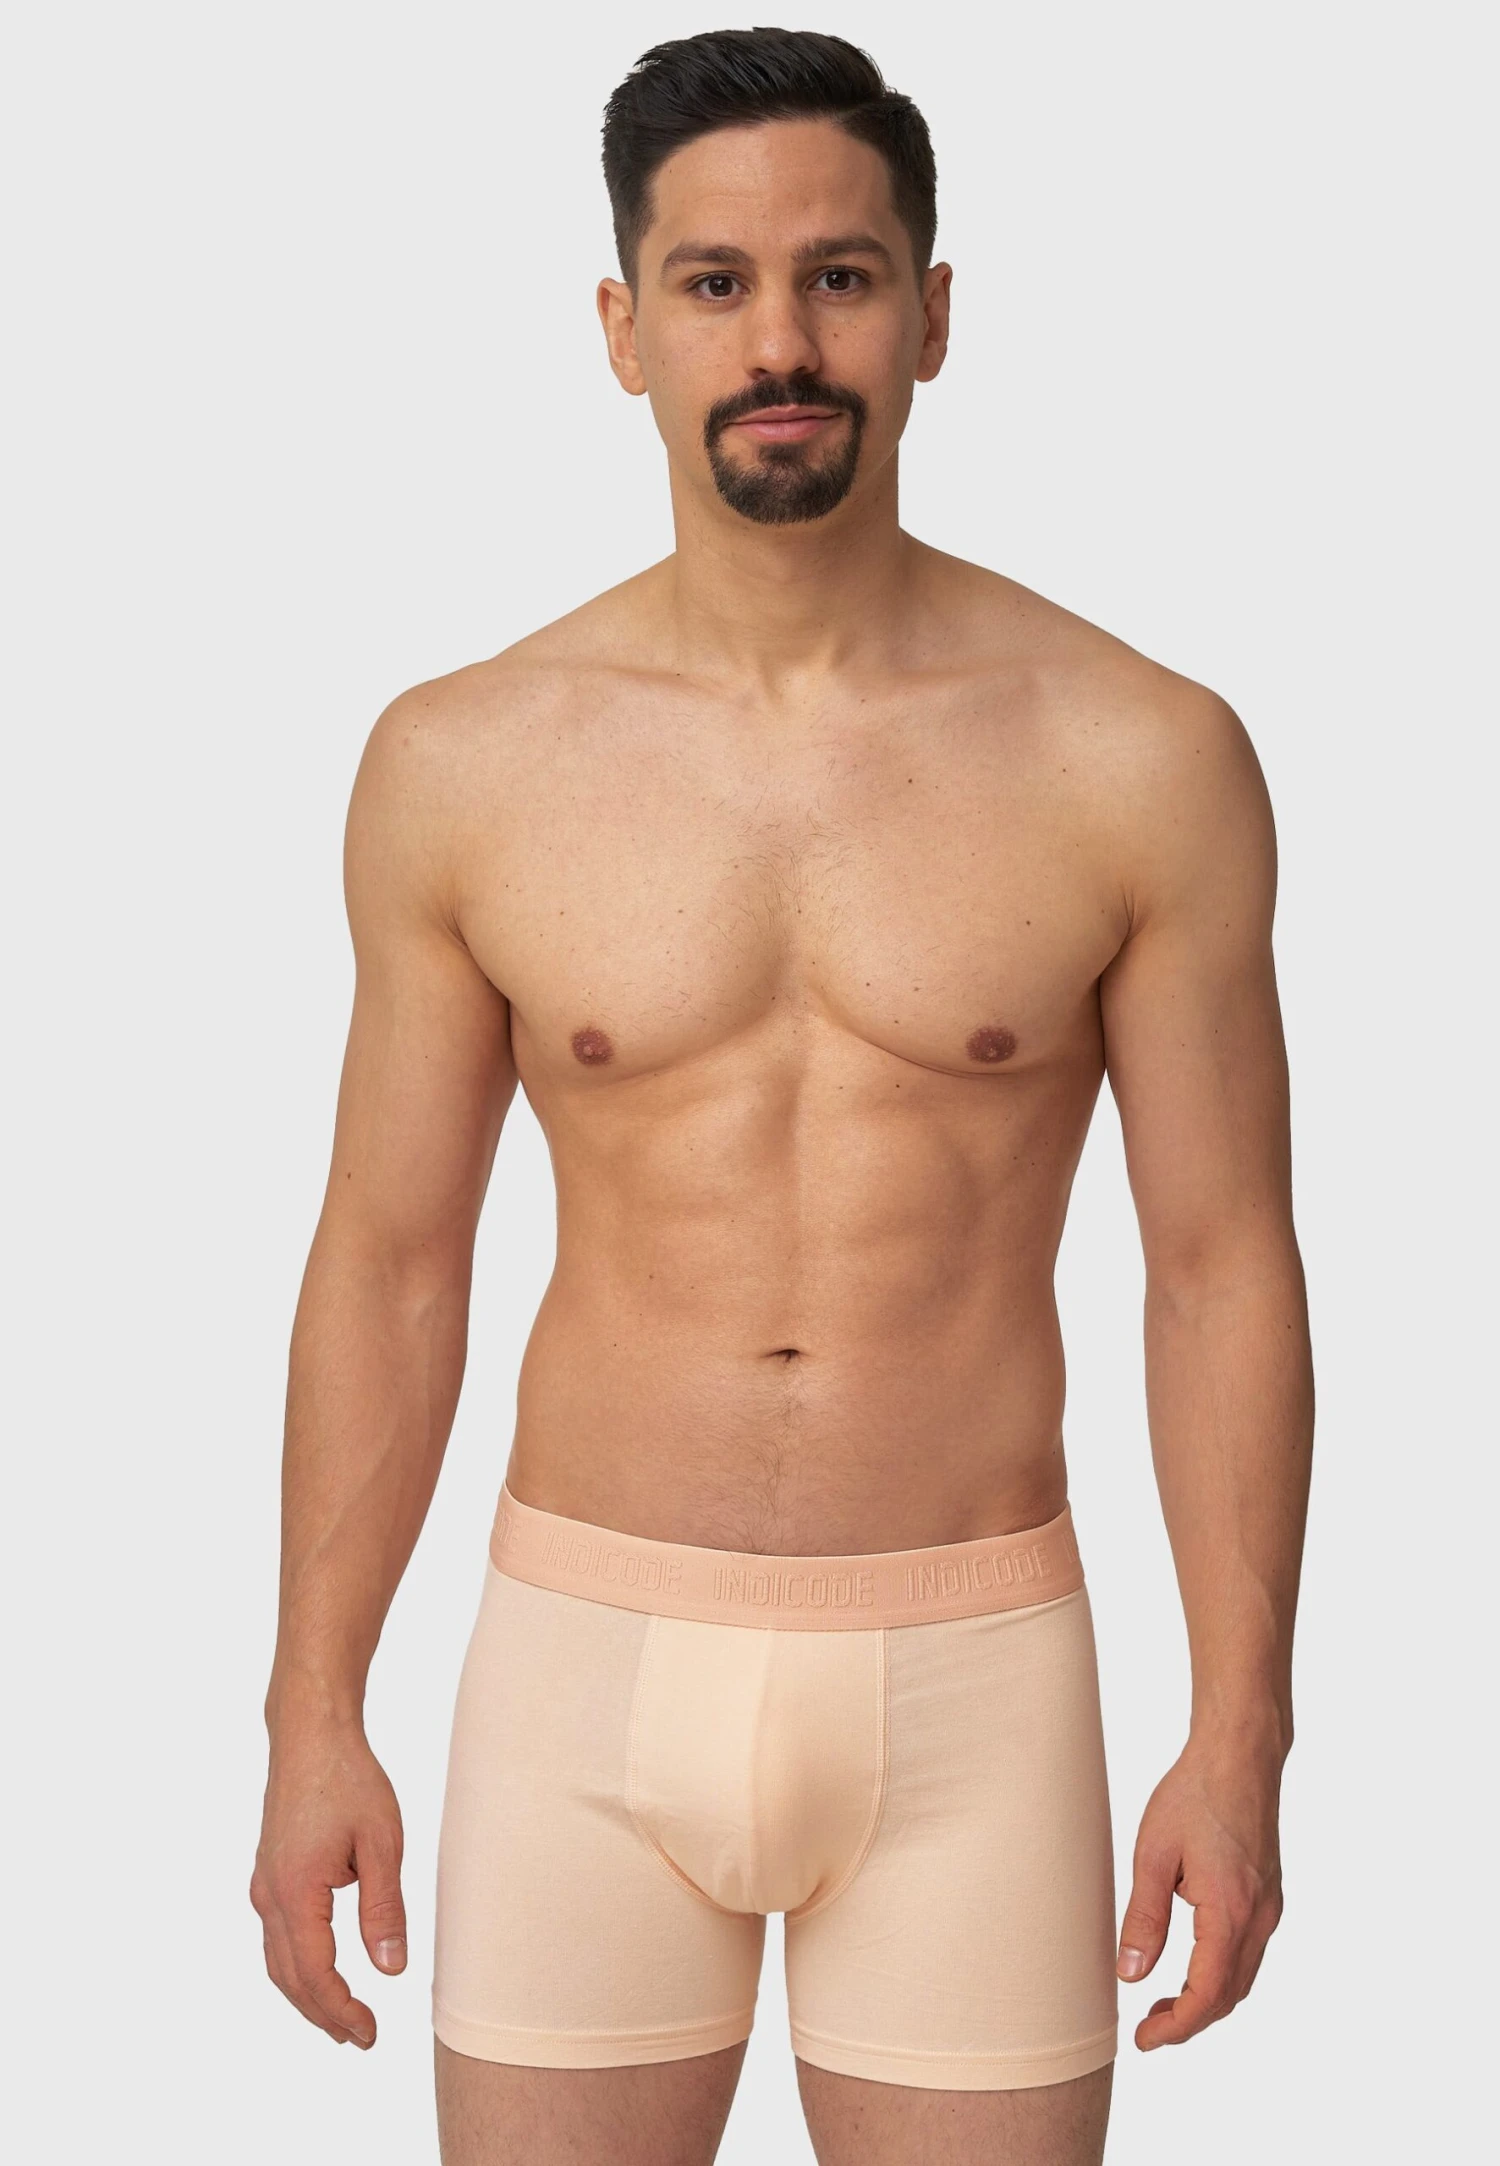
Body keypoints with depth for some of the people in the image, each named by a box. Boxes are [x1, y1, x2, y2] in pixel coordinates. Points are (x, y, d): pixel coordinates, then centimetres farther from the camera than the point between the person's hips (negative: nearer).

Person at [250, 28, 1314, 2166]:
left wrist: (1239, 1737, -3)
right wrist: (314, 1716, 3)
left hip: (971, 1674, 0)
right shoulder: (463, 765, -2)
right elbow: (390, 1262, 4)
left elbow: (1221, 1264, -1)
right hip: (586, 1662, 1)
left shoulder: (1140, 759, -5)